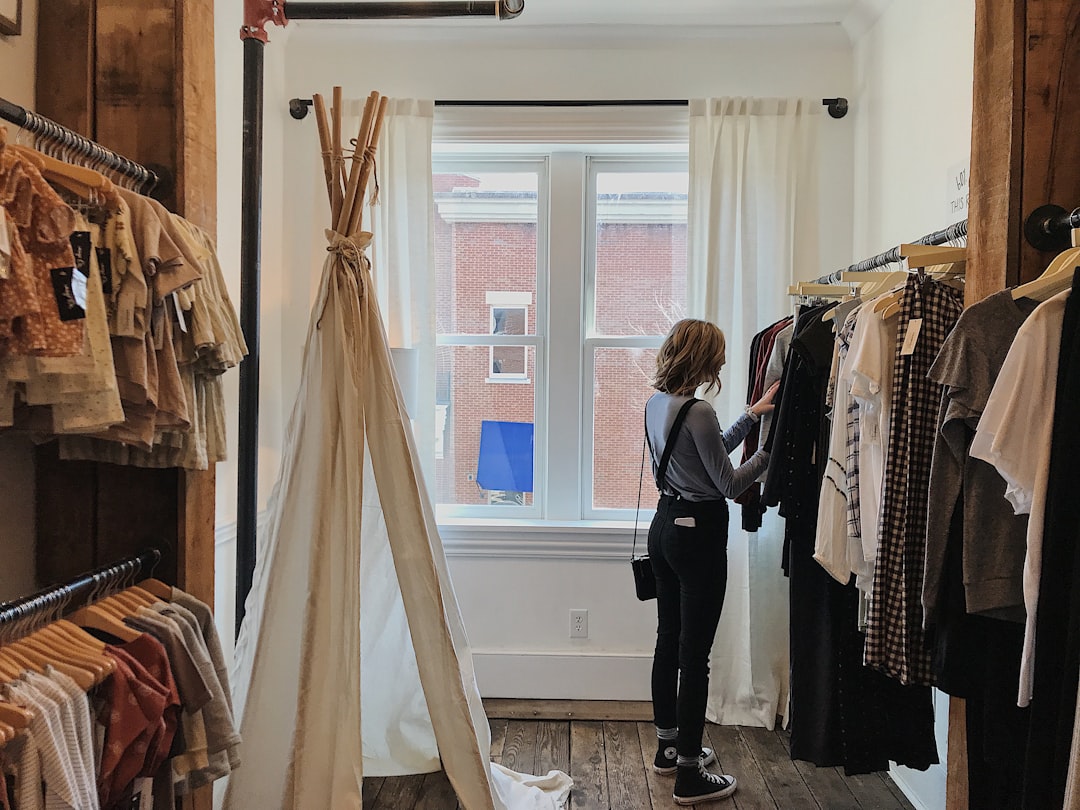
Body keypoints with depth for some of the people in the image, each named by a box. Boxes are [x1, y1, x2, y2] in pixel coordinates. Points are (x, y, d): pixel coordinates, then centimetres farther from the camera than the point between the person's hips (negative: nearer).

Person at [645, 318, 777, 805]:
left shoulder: (656, 404, 6)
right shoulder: (698, 412, -20)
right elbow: (729, 484, -13)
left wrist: (750, 417, 15)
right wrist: (770, 452, -1)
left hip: (665, 525, 9)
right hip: (699, 533, -9)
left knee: (669, 641, 18)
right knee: (695, 654, 0)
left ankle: (668, 747, 33)